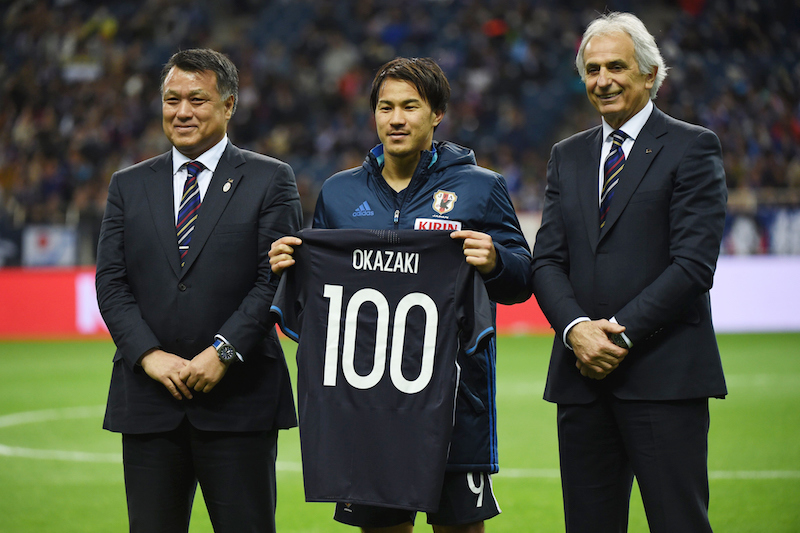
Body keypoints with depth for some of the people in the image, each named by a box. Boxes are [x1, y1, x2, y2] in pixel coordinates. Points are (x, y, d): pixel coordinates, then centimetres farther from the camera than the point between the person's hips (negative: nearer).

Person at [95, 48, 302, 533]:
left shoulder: (271, 180, 4)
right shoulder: (129, 186, 13)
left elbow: (275, 278, -5)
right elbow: (111, 281, 6)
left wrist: (223, 352, -15)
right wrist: (149, 355, -9)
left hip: (238, 398, -3)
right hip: (148, 400, 3)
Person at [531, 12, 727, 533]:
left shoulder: (692, 148, 0)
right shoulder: (567, 157, 17)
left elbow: (694, 263, -9)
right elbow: (547, 261, 10)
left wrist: (621, 334, -13)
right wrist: (576, 328, -9)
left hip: (665, 373, -5)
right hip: (583, 375, 5)